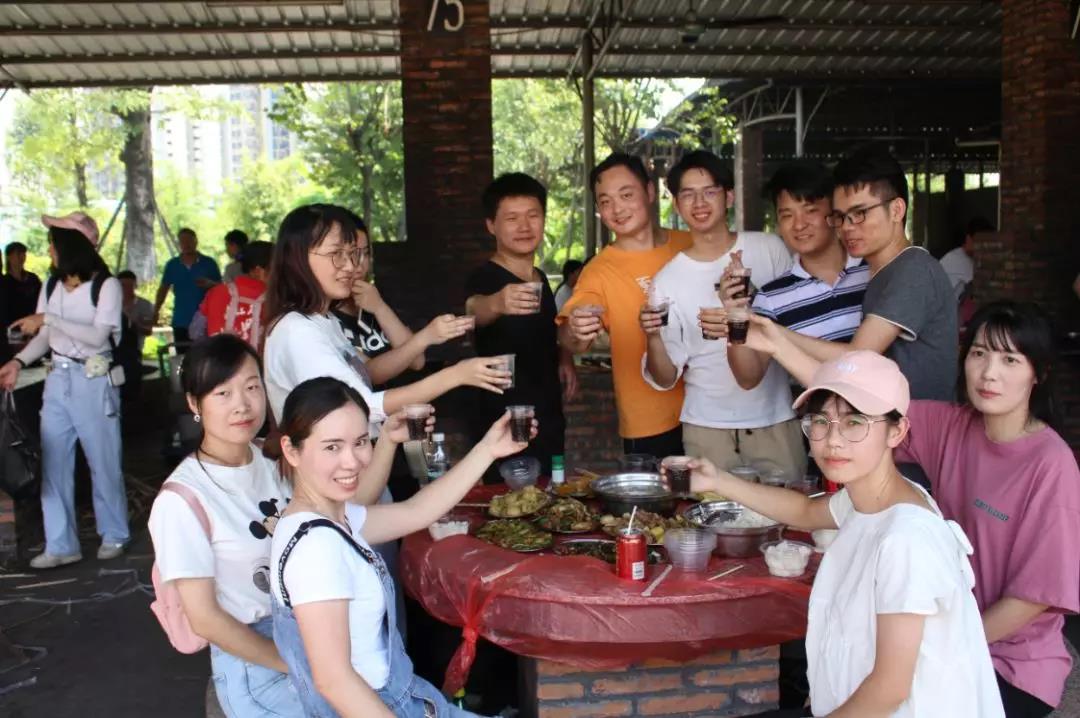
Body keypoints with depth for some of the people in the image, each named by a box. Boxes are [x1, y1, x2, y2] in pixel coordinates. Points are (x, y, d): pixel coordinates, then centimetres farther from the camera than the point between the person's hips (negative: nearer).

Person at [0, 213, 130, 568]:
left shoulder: (106, 285, -8)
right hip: (57, 380, 5)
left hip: (93, 381, -5)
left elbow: (97, 336, -18)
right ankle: (60, 544, 12)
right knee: (53, 462, 4)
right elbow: (44, 337, 8)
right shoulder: (51, 285, 8)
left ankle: (114, 534, 20)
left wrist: (48, 319, -20)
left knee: (103, 461, 4)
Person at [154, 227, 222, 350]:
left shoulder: (209, 263, 3)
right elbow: (163, 289, 14)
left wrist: (210, 284, -18)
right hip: (180, 322, 2)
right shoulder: (172, 265, 11)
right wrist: (156, 311, 3)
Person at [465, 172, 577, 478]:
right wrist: (496, 303, -59)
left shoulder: (540, 279, 9)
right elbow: (475, 308, -38)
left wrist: (565, 356, 6)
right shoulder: (485, 277, -14)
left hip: (549, 424, 8)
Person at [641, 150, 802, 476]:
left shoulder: (770, 248, 0)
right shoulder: (666, 280, 0)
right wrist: (653, 338, -21)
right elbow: (665, 379, -1)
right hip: (707, 426, 0)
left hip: (775, 419, 0)